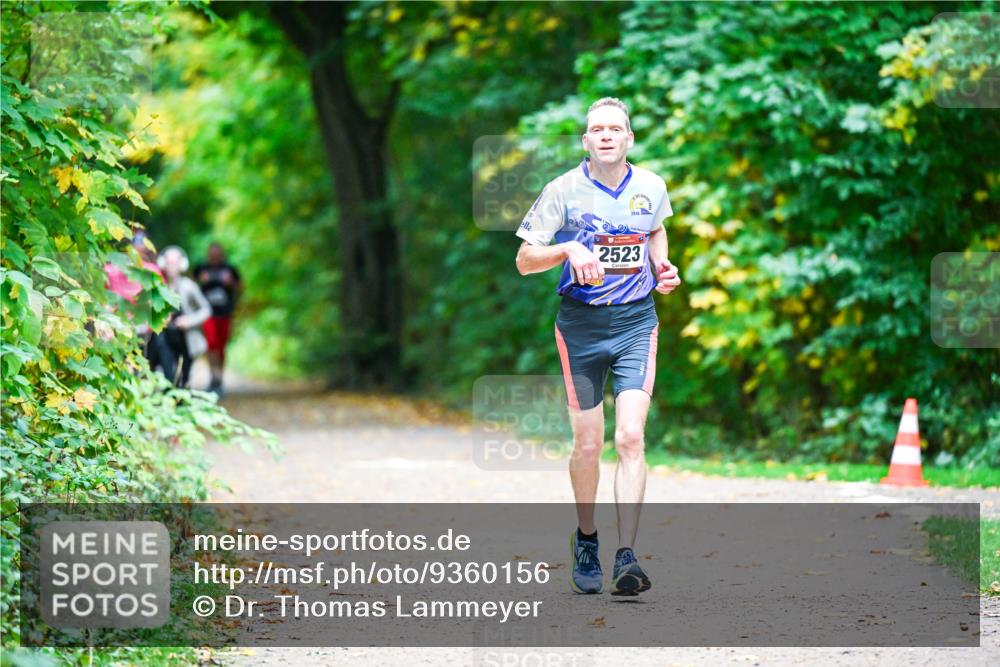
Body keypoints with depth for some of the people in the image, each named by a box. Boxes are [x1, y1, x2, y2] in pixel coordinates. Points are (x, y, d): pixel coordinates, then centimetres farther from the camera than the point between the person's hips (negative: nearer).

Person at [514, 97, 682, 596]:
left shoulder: (651, 187, 2)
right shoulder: (564, 190, -6)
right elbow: (524, 260, -5)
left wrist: (661, 268, 7)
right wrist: (569, 249, -23)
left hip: (636, 321, 1)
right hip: (581, 325, -1)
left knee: (630, 437, -14)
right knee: (588, 445, 4)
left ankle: (626, 558, -18)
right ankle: (586, 540, 29)